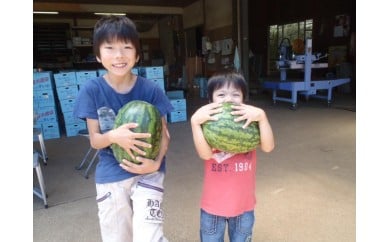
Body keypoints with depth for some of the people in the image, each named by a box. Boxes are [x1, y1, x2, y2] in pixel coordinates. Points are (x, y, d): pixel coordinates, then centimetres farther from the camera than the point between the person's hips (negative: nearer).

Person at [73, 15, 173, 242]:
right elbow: (95, 140, -6)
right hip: (110, 175, 2)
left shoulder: (151, 89, -11)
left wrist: (156, 162, -22)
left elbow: (164, 132, -4)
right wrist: (113, 136, -28)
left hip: (147, 171, -1)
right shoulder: (92, 90, -9)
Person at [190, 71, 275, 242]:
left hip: (243, 205, 1)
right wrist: (195, 121, -35)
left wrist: (261, 116, -33)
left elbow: (268, 147, -21)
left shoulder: (249, 123, -7)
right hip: (213, 206, -1)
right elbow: (205, 154, -26)